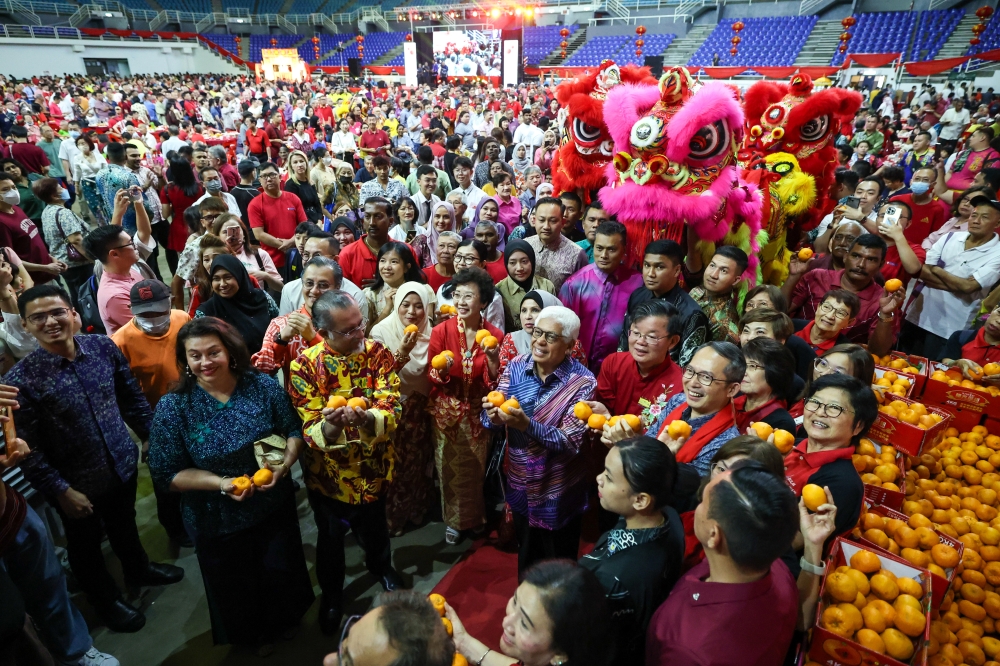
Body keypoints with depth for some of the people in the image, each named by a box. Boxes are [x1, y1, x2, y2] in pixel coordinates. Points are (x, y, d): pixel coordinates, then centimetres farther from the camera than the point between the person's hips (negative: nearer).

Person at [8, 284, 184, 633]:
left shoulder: (104, 347, -12)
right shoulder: (20, 380, -23)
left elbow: (132, 398, 0)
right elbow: (28, 449, -18)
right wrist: (61, 491, -16)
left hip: (124, 462, 4)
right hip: (78, 483, -3)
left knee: (124, 524, 30)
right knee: (87, 545, 23)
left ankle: (138, 569, 58)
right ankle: (106, 600, 48)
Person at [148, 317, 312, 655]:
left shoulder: (263, 386, -12)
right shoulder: (173, 408, -17)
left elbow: (294, 431, -2)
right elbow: (166, 474, -14)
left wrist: (284, 464, -21)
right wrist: (221, 483, -26)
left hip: (276, 509, 2)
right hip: (217, 522, -1)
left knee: (284, 576, 23)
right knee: (235, 592, 22)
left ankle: (284, 625, 57)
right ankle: (251, 636, 56)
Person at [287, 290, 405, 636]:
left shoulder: (377, 353, -15)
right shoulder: (305, 365, -19)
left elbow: (392, 409, -21)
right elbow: (309, 429, -20)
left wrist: (366, 418, -42)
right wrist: (329, 426, -44)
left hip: (372, 467, 2)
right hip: (328, 472, -1)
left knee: (374, 528, 26)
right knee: (330, 537, 21)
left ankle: (381, 565, 58)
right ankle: (331, 592, 49)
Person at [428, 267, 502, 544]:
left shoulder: (495, 335, -10)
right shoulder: (441, 330, -13)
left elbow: (496, 383, -8)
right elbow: (432, 376, -8)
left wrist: (493, 360, -26)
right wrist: (442, 370, -29)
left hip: (478, 413, 1)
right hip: (447, 413, -1)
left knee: (477, 467, 18)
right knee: (450, 468, 13)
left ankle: (476, 516, 44)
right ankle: (453, 519, 37)